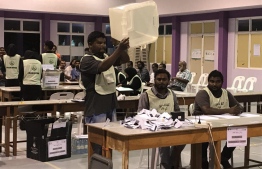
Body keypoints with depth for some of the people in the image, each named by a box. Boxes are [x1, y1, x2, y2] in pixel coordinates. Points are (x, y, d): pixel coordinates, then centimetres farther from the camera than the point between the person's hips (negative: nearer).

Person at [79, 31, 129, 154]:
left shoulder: (107, 56, 13)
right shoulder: (87, 60, -12)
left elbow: (125, 60, 6)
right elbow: (103, 67, -30)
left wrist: (123, 49, -17)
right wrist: (119, 49, -36)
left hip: (111, 105, 8)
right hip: (96, 107, -8)